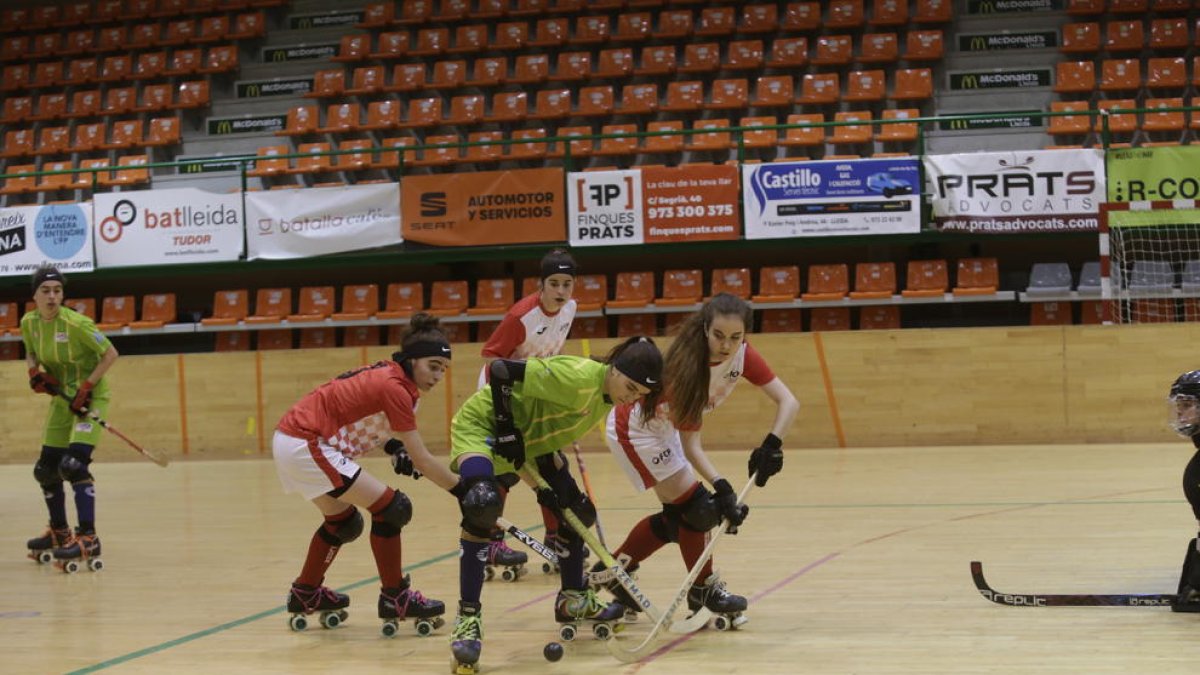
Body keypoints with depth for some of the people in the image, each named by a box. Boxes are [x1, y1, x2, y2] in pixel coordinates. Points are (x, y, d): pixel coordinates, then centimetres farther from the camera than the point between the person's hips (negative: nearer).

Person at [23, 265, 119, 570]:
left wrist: (86, 387, -21)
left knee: (74, 463, -23)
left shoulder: (75, 323, -22)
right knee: (46, 468, 12)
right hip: (62, 398, 7)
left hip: (90, 397, -7)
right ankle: (60, 533, 32)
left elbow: (110, 354, -17)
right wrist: (35, 373, -5)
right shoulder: (29, 323, -3)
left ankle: (88, 539, -24)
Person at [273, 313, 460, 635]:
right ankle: (395, 598, 2)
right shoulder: (395, 388, -18)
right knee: (390, 507, -7)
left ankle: (305, 594, 39)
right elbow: (422, 460, -17)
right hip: (307, 444, -10)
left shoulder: (386, 373, 8)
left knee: (343, 521, 25)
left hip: (289, 437, 10)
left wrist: (393, 447, -3)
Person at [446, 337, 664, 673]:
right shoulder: (579, 378, -33)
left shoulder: (608, 396, -5)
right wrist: (507, 431, -26)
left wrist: (548, 482, -2)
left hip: (531, 441, 10)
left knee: (576, 512, 12)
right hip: (482, 426, -10)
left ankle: (573, 600, 34)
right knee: (483, 506, -34)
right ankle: (467, 619, -28)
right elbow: (500, 370, -33)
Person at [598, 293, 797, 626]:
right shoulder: (689, 365, -36)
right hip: (635, 428, -8)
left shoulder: (743, 355, -18)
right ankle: (704, 591, 9)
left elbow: (788, 401, -18)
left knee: (677, 515, 13)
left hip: (665, 427, 8)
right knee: (695, 507, -9)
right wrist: (721, 487, -40)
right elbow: (690, 445, -32)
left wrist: (772, 444, -34)